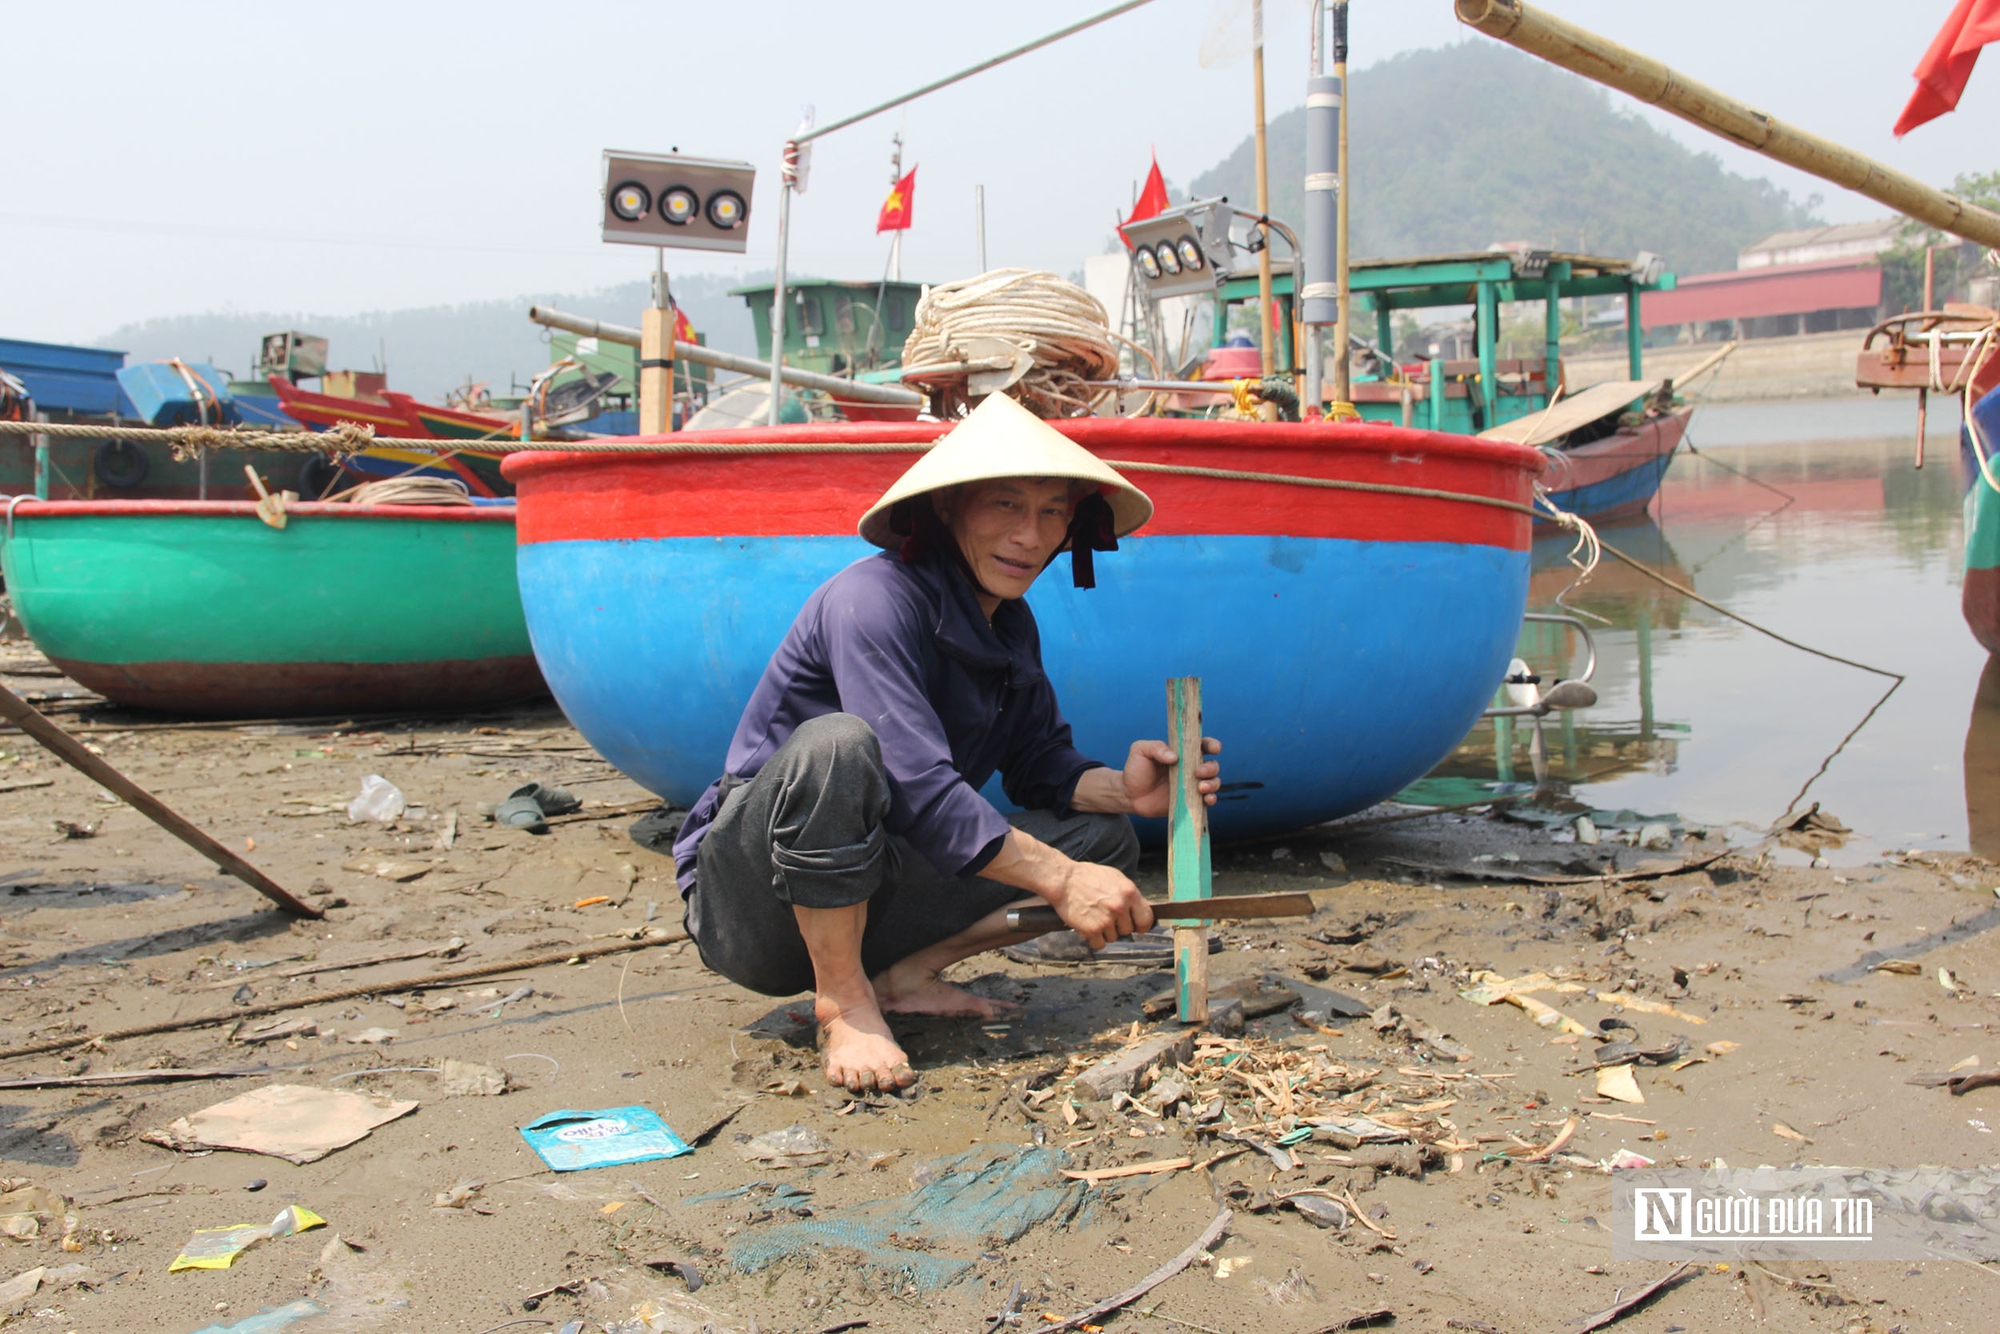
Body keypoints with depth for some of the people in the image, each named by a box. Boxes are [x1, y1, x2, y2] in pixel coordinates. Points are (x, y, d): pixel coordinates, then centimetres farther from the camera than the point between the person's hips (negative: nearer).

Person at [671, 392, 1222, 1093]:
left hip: (864, 892, 8)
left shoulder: (1010, 623, 5)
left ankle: (902, 973, -2)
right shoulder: (877, 597, -22)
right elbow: (917, 786, -31)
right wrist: (1060, 878, -30)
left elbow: (1040, 764, 9)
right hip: (749, 896, -7)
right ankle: (844, 1002, -21)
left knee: (1104, 837, 0)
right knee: (836, 743, -38)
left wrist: (1123, 790, -13)